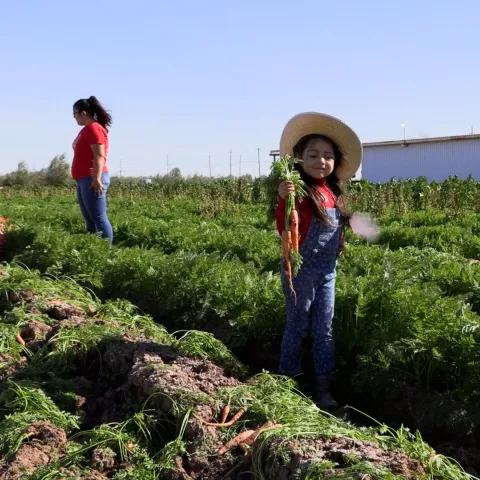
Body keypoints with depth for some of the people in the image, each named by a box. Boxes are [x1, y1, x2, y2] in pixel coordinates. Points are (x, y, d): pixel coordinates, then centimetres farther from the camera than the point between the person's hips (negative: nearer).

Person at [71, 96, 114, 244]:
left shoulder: (94, 128, -11)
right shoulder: (86, 129, 20)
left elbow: (99, 156, -19)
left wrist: (96, 179, -25)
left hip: (92, 179, -10)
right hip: (84, 180, 10)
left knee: (99, 218, -11)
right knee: (90, 219, 9)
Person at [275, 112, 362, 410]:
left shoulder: (334, 192, 6)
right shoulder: (299, 192, -17)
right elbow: (286, 231, -30)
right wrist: (284, 201, -44)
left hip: (328, 272, 7)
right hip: (302, 271, -7)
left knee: (324, 330, 11)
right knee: (298, 327, 5)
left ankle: (323, 388, 20)